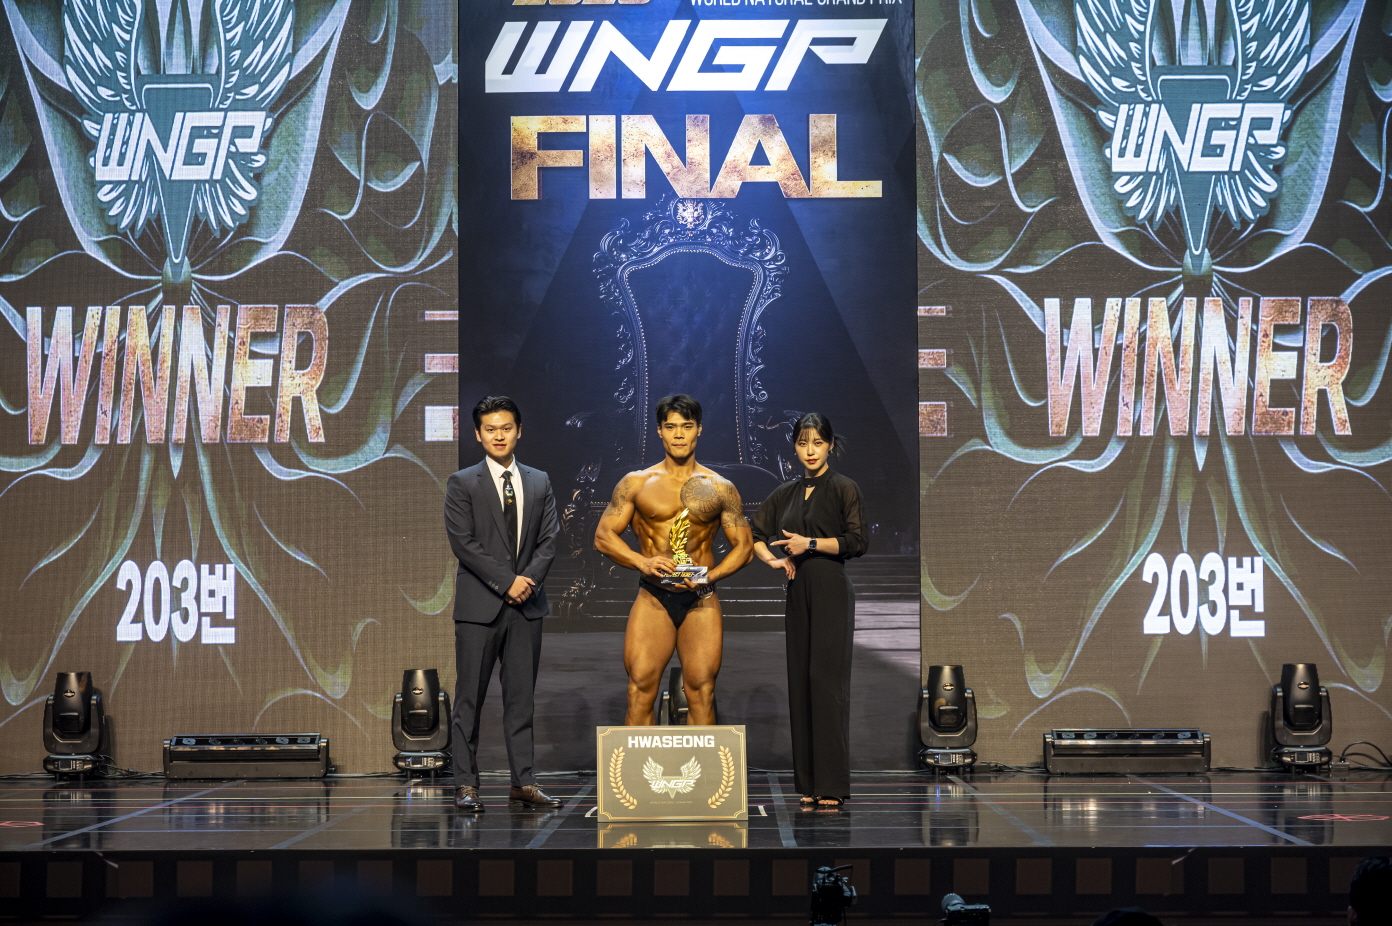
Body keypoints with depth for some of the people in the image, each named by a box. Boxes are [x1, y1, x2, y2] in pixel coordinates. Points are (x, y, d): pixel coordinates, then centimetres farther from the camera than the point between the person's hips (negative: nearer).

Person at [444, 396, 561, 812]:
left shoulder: (539, 482, 13)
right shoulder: (462, 484, 1)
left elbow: (549, 540, 8)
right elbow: (464, 543, -7)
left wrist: (530, 579, -10)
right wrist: (506, 582, -13)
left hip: (526, 605, 3)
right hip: (479, 605, -3)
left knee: (521, 697, 6)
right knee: (470, 698, -1)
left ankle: (524, 782, 9)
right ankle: (466, 785, 3)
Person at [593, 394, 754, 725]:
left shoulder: (720, 489, 8)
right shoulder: (636, 483, 7)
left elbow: (743, 546, 9)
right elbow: (603, 535, 5)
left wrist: (710, 575, -10)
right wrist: (643, 562, -12)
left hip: (701, 600, 1)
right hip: (653, 598, 0)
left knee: (702, 694, -2)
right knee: (640, 691, -7)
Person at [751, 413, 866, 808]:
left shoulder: (843, 488, -1)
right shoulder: (786, 493, 14)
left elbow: (857, 541, -9)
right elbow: (755, 534, 20)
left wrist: (810, 544, -13)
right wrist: (774, 559, 3)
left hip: (831, 592, -6)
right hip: (798, 592, 6)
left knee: (827, 680, -11)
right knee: (799, 682, 3)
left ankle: (832, 786, -10)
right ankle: (808, 783, 7)